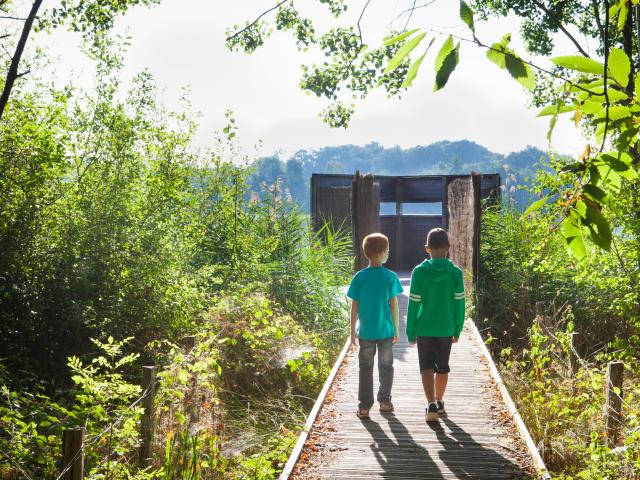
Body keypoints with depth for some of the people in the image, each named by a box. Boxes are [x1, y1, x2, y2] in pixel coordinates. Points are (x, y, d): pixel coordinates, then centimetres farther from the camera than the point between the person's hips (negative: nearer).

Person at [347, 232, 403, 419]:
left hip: (366, 331, 1)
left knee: (366, 368, 9)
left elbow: (354, 307, -3)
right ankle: (385, 401, 24)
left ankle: (364, 406, 8)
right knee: (386, 367, 16)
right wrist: (395, 330, 5)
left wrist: (353, 331, 5)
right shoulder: (390, 277, -9)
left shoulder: (360, 277, -6)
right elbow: (393, 305, -5)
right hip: (385, 330, 0)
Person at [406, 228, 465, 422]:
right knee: (442, 367, 17)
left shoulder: (419, 271, -9)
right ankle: (439, 402, 29)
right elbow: (459, 303, -3)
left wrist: (410, 331, 2)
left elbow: (413, 304, -6)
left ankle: (431, 404, -11)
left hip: (424, 328, -1)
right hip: (446, 329, 1)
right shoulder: (455, 272, -7)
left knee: (427, 367, 5)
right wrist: (457, 330, 8)